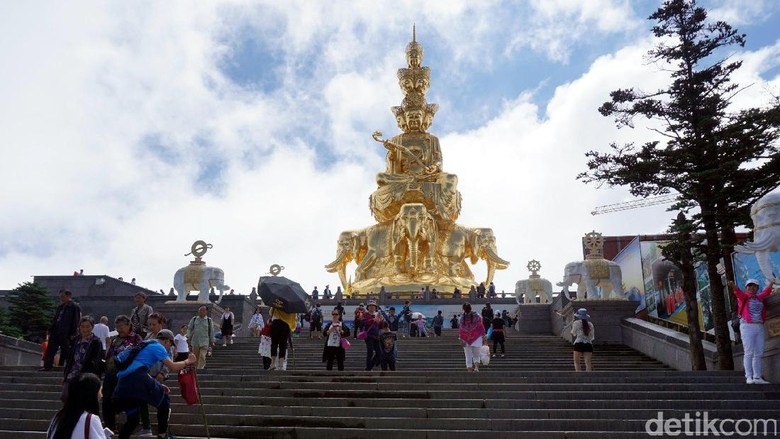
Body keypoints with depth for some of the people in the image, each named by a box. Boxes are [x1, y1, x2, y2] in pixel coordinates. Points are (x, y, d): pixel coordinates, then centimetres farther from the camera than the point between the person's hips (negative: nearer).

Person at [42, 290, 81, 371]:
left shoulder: (75, 307, -5)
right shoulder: (60, 307, 18)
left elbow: (76, 322, -10)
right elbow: (54, 319, 21)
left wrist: (73, 334, -15)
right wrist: (50, 330, 14)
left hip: (66, 334, -7)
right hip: (55, 332, 7)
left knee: (65, 351, 1)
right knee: (50, 349, 3)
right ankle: (47, 366, 5)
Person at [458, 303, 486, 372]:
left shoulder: (462, 318, -8)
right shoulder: (476, 316, -6)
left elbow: (460, 330, -8)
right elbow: (481, 327, -3)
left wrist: (461, 339, -3)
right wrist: (483, 337, 4)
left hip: (466, 340, 0)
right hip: (477, 338, 1)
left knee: (468, 356, 10)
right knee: (476, 355, 10)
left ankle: (469, 368, 7)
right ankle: (476, 366, -13)